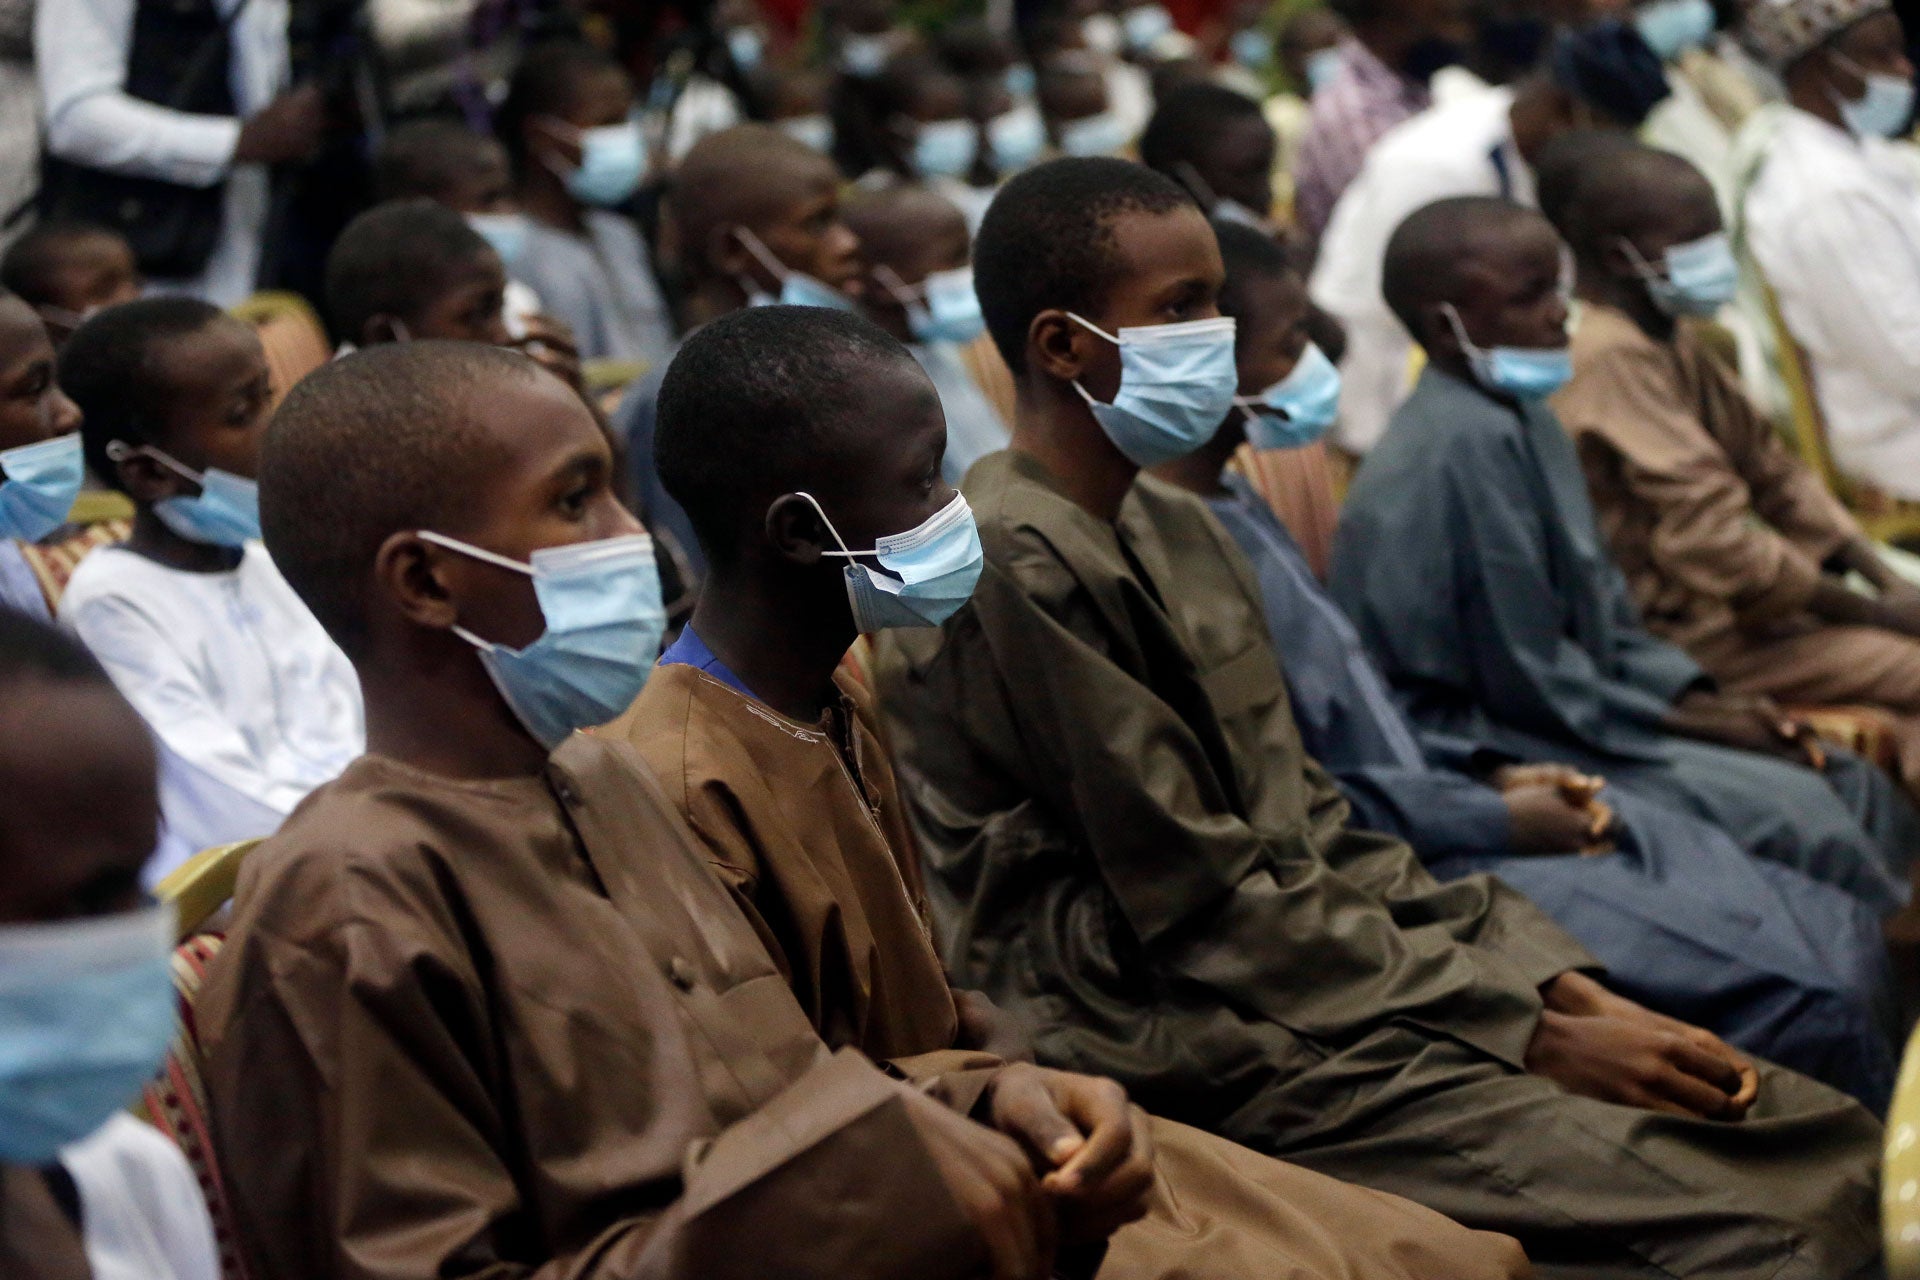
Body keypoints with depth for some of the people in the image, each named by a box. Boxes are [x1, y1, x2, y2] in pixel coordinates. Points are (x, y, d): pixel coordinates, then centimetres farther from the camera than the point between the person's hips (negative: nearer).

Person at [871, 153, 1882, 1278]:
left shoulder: (1178, 530, 14)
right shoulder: (1019, 569, -14)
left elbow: (1309, 825, 13)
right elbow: (1207, 909, -15)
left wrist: (1563, 984, 1)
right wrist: (1536, 1035, -13)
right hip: (1192, 1045, -9)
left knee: (1836, 1141, -5)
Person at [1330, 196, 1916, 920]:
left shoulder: (1519, 420, 9)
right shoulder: (1470, 444, -21)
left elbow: (1603, 612, 16)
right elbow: (1531, 680, -20)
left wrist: (1700, 700, 1)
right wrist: (1697, 723, -10)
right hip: (1483, 745, -10)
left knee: (1856, 788, 4)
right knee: (1792, 810, -20)